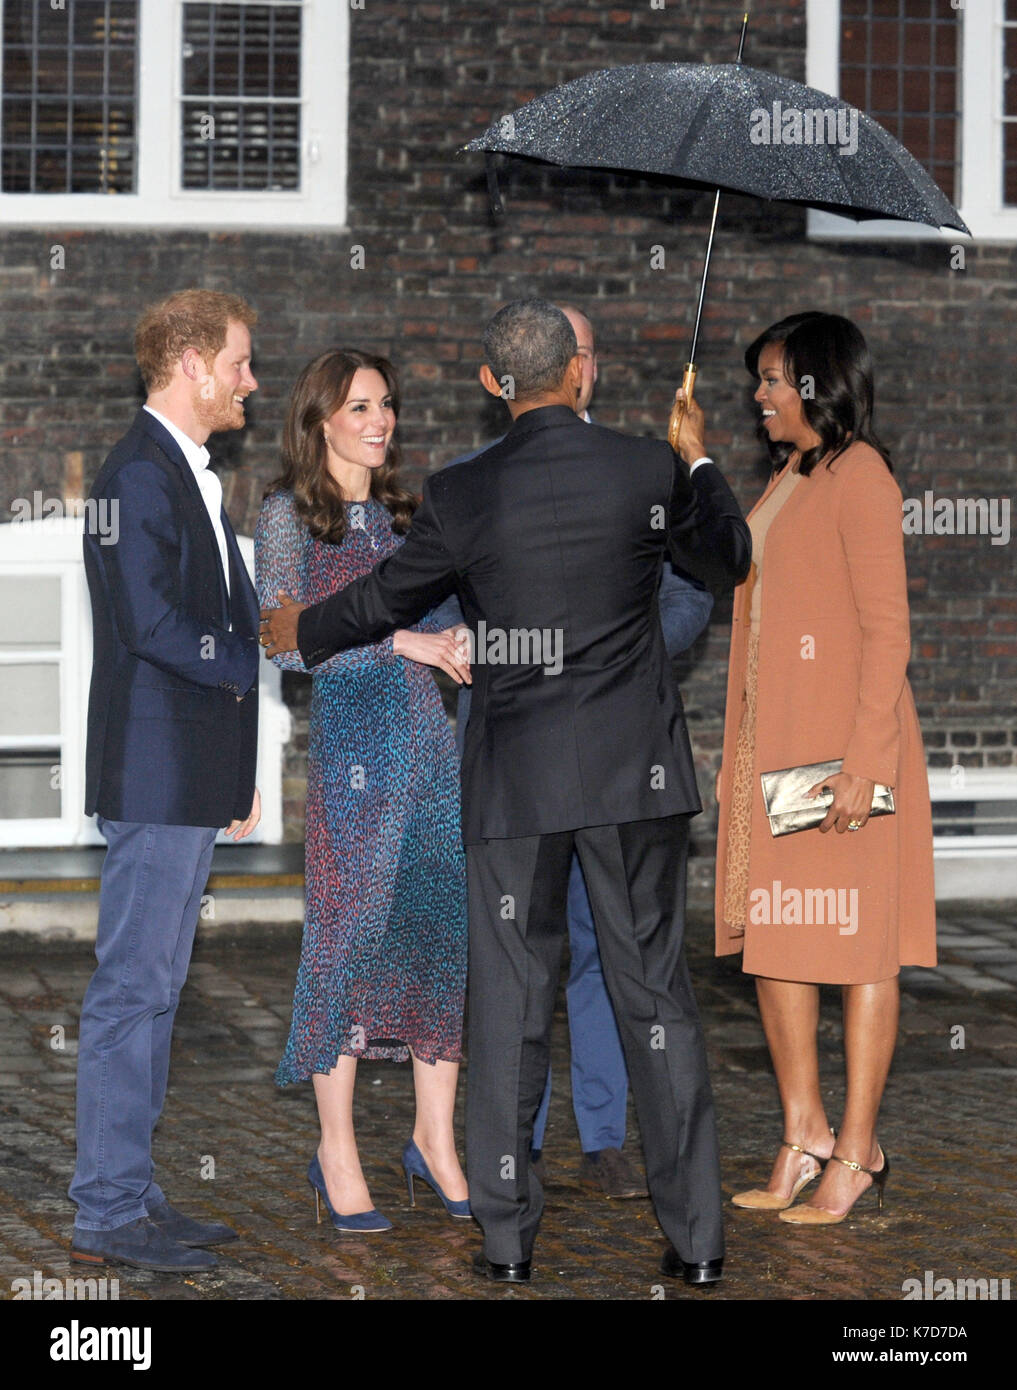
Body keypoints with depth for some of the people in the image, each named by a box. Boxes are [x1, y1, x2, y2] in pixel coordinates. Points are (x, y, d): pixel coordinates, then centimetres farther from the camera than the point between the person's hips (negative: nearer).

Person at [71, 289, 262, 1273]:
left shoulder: (192, 480, 19)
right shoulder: (137, 476, -13)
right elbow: (152, 625, -22)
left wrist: (237, 772, 19)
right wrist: (253, 668, -9)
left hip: (191, 779, 10)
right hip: (155, 775, -10)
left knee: (153, 989, 13)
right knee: (130, 989, -7)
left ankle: (129, 1194, 19)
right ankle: (107, 1216, -3)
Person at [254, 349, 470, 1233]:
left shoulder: (399, 514, 17)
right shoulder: (290, 514, -1)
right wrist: (394, 640, -14)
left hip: (430, 731, 6)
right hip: (351, 738, -6)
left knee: (445, 928, 2)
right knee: (349, 933, -4)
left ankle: (436, 1139, 11)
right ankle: (338, 1153, 5)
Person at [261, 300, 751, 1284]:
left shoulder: (461, 494, -7)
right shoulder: (649, 470, -6)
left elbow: (384, 600, 9)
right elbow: (728, 561, 12)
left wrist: (300, 631, 29)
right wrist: (700, 456, 27)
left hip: (513, 782, 0)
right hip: (635, 773, 1)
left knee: (509, 1000, 8)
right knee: (656, 992, 7)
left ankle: (507, 1238, 10)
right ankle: (695, 1238, 8)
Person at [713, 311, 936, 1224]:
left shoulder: (859, 476, -11)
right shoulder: (785, 481, 16)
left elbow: (887, 632, -16)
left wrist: (862, 762, -21)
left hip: (841, 747, -9)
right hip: (770, 740, 9)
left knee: (857, 941, -2)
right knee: (770, 932, 8)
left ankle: (857, 1150, 2)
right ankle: (803, 1138, 15)